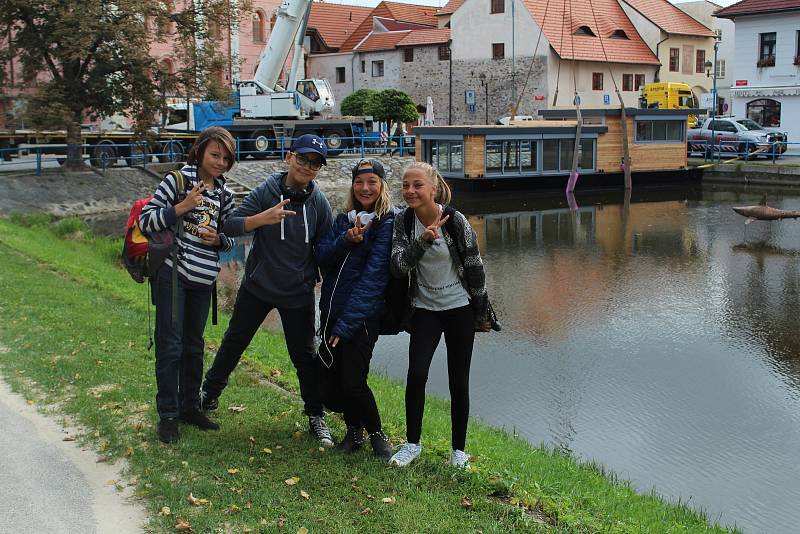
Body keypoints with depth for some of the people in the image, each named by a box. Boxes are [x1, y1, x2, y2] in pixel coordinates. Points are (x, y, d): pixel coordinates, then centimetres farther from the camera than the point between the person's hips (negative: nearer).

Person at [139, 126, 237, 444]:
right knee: (170, 344, -3)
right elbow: (146, 220, -9)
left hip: (203, 279, 6)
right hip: (172, 274, -5)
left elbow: (231, 237, 17)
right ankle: (168, 415, 8)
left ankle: (189, 406, 27)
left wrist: (218, 239, -5)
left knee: (194, 345, 14)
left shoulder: (224, 194, 9)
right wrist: (183, 206, -20)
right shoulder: (178, 180, -7)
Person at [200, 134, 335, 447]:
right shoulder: (266, 192, -12)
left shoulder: (318, 202, -5)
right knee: (234, 341, 16)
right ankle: (210, 394, 37)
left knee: (305, 355, 7)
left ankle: (316, 416, 22)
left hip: (299, 293, 1)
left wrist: (320, 276, -6)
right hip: (258, 286, 0)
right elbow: (231, 225, -18)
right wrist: (263, 218, -33)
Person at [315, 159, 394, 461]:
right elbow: (321, 257, 2)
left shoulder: (387, 224, -9)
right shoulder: (343, 220, 11)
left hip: (364, 315, -6)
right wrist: (346, 240, -18)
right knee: (332, 379, 7)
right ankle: (354, 430, 30)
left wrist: (347, 323, -19)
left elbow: (373, 277, -15)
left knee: (352, 382, -11)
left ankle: (376, 433, 15)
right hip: (331, 311, 6)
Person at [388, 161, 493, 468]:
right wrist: (423, 240, -30)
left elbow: (475, 269, -7)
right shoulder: (403, 221, -6)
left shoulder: (456, 221, -15)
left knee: (459, 381, 3)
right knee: (416, 374, -10)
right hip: (425, 309, 2)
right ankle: (412, 443, 9)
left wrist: (482, 315, -2)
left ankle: (459, 449, 19)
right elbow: (398, 267, -15)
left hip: (459, 308, -2)